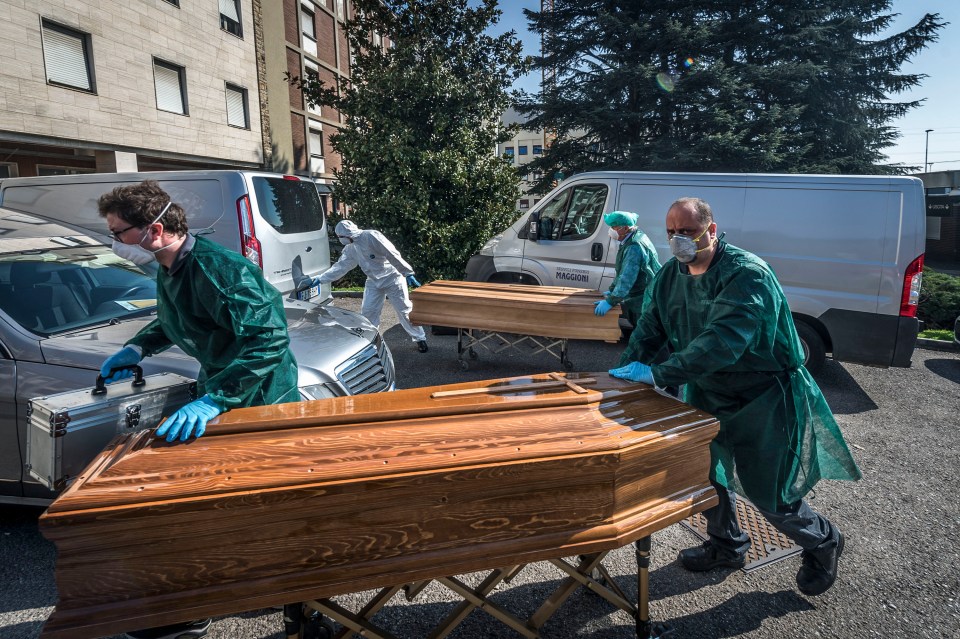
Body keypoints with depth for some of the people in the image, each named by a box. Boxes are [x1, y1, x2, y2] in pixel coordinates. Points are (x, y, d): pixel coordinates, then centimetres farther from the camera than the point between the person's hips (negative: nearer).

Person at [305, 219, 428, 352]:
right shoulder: (350, 249, 2)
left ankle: (420, 339, 11)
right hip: (373, 282, 7)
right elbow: (340, 266, 5)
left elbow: (393, 255, -25)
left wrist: (408, 273, -27)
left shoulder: (372, 237, -23)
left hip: (392, 278, -7)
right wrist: (319, 280, -1)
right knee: (367, 311, 4)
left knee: (405, 310, -2)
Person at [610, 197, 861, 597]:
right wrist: (632, 365, -14)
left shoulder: (747, 275, -28)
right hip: (710, 392, 7)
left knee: (767, 492, 2)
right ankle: (726, 545, 40)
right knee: (704, 468, 15)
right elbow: (651, 323, 3)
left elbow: (721, 342, -39)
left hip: (765, 396, -7)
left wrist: (657, 375, -41)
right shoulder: (671, 274, -2)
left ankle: (823, 543, 34)